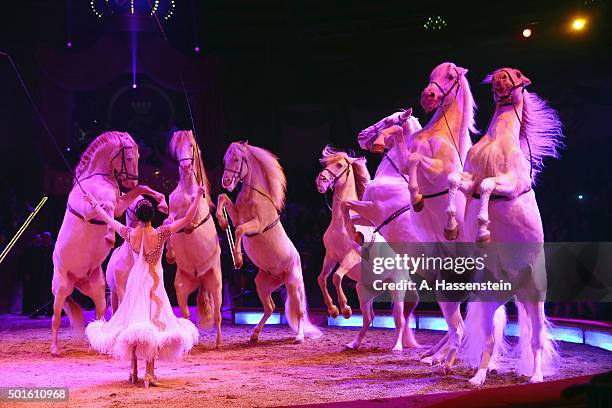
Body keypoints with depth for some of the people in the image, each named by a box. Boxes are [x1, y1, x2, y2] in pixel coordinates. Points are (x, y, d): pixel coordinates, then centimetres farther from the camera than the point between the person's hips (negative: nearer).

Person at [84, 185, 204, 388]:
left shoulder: (130, 234, -5)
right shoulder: (160, 234, -15)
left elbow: (109, 220, 10)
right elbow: (187, 219, -15)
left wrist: (94, 203, 25)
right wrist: (198, 196, -9)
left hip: (135, 280, 4)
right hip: (153, 281, -4)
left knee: (133, 322, 12)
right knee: (153, 322, -2)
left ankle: (133, 371, 18)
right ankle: (149, 374, -7)